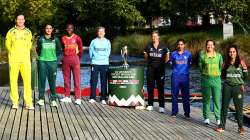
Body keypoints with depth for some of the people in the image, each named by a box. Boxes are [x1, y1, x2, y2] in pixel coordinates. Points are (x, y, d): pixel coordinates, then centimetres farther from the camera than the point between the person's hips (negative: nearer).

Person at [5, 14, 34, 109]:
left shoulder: (28, 32, 8)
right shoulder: (11, 32, 3)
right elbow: (8, 44, 12)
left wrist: (24, 54, 11)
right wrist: (13, 54, 11)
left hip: (25, 60, 1)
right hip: (14, 60, -1)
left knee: (27, 80, -4)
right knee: (13, 80, 0)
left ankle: (28, 102, 1)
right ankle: (15, 102, 8)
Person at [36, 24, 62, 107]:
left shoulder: (56, 39, 5)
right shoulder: (41, 39, 3)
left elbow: (59, 50, 15)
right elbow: (38, 49, 14)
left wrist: (53, 56, 9)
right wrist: (42, 56, 6)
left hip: (53, 62, 0)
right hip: (42, 62, 0)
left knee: (52, 81, 0)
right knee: (41, 80, 1)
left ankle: (53, 99, 5)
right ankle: (41, 98, 10)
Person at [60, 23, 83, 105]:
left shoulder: (77, 38, -1)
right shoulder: (63, 38, 8)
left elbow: (81, 49, 5)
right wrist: (64, 56, 9)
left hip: (75, 59, -3)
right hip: (65, 59, 4)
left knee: (77, 78, -5)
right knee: (66, 78, 7)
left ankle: (78, 98, -6)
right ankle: (67, 97, 15)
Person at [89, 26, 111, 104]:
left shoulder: (107, 42, 11)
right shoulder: (94, 41, 7)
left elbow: (108, 53, 11)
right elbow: (91, 52, 7)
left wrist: (102, 57, 4)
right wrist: (94, 58, 1)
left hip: (104, 64, 1)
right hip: (95, 63, -1)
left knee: (104, 82, -1)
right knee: (93, 81, -3)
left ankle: (103, 99, 4)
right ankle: (92, 98, 4)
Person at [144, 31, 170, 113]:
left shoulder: (163, 47, -2)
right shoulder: (148, 46, 3)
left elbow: (167, 57, 9)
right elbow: (146, 56, 16)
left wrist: (162, 63, 4)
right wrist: (150, 62, 9)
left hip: (160, 70, -2)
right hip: (151, 69, 2)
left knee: (160, 88, -1)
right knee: (150, 87, 5)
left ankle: (161, 106, 2)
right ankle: (150, 105, 14)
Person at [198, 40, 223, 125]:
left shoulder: (218, 55, 5)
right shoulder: (202, 55, 1)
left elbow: (221, 67, 13)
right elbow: (200, 66, 8)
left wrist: (217, 74, 8)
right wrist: (205, 74, 6)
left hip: (216, 79, 0)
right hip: (206, 79, 0)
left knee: (217, 99, -1)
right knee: (206, 99, 5)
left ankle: (218, 118, 5)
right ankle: (206, 118, 14)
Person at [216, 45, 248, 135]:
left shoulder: (241, 62, 0)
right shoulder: (226, 63, 6)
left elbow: (245, 77, 3)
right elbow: (223, 76, 11)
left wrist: (245, 70, -15)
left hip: (238, 87, -2)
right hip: (227, 87, 2)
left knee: (239, 107, 1)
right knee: (224, 106, 5)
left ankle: (241, 127, 12)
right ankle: (222, 126, 14)